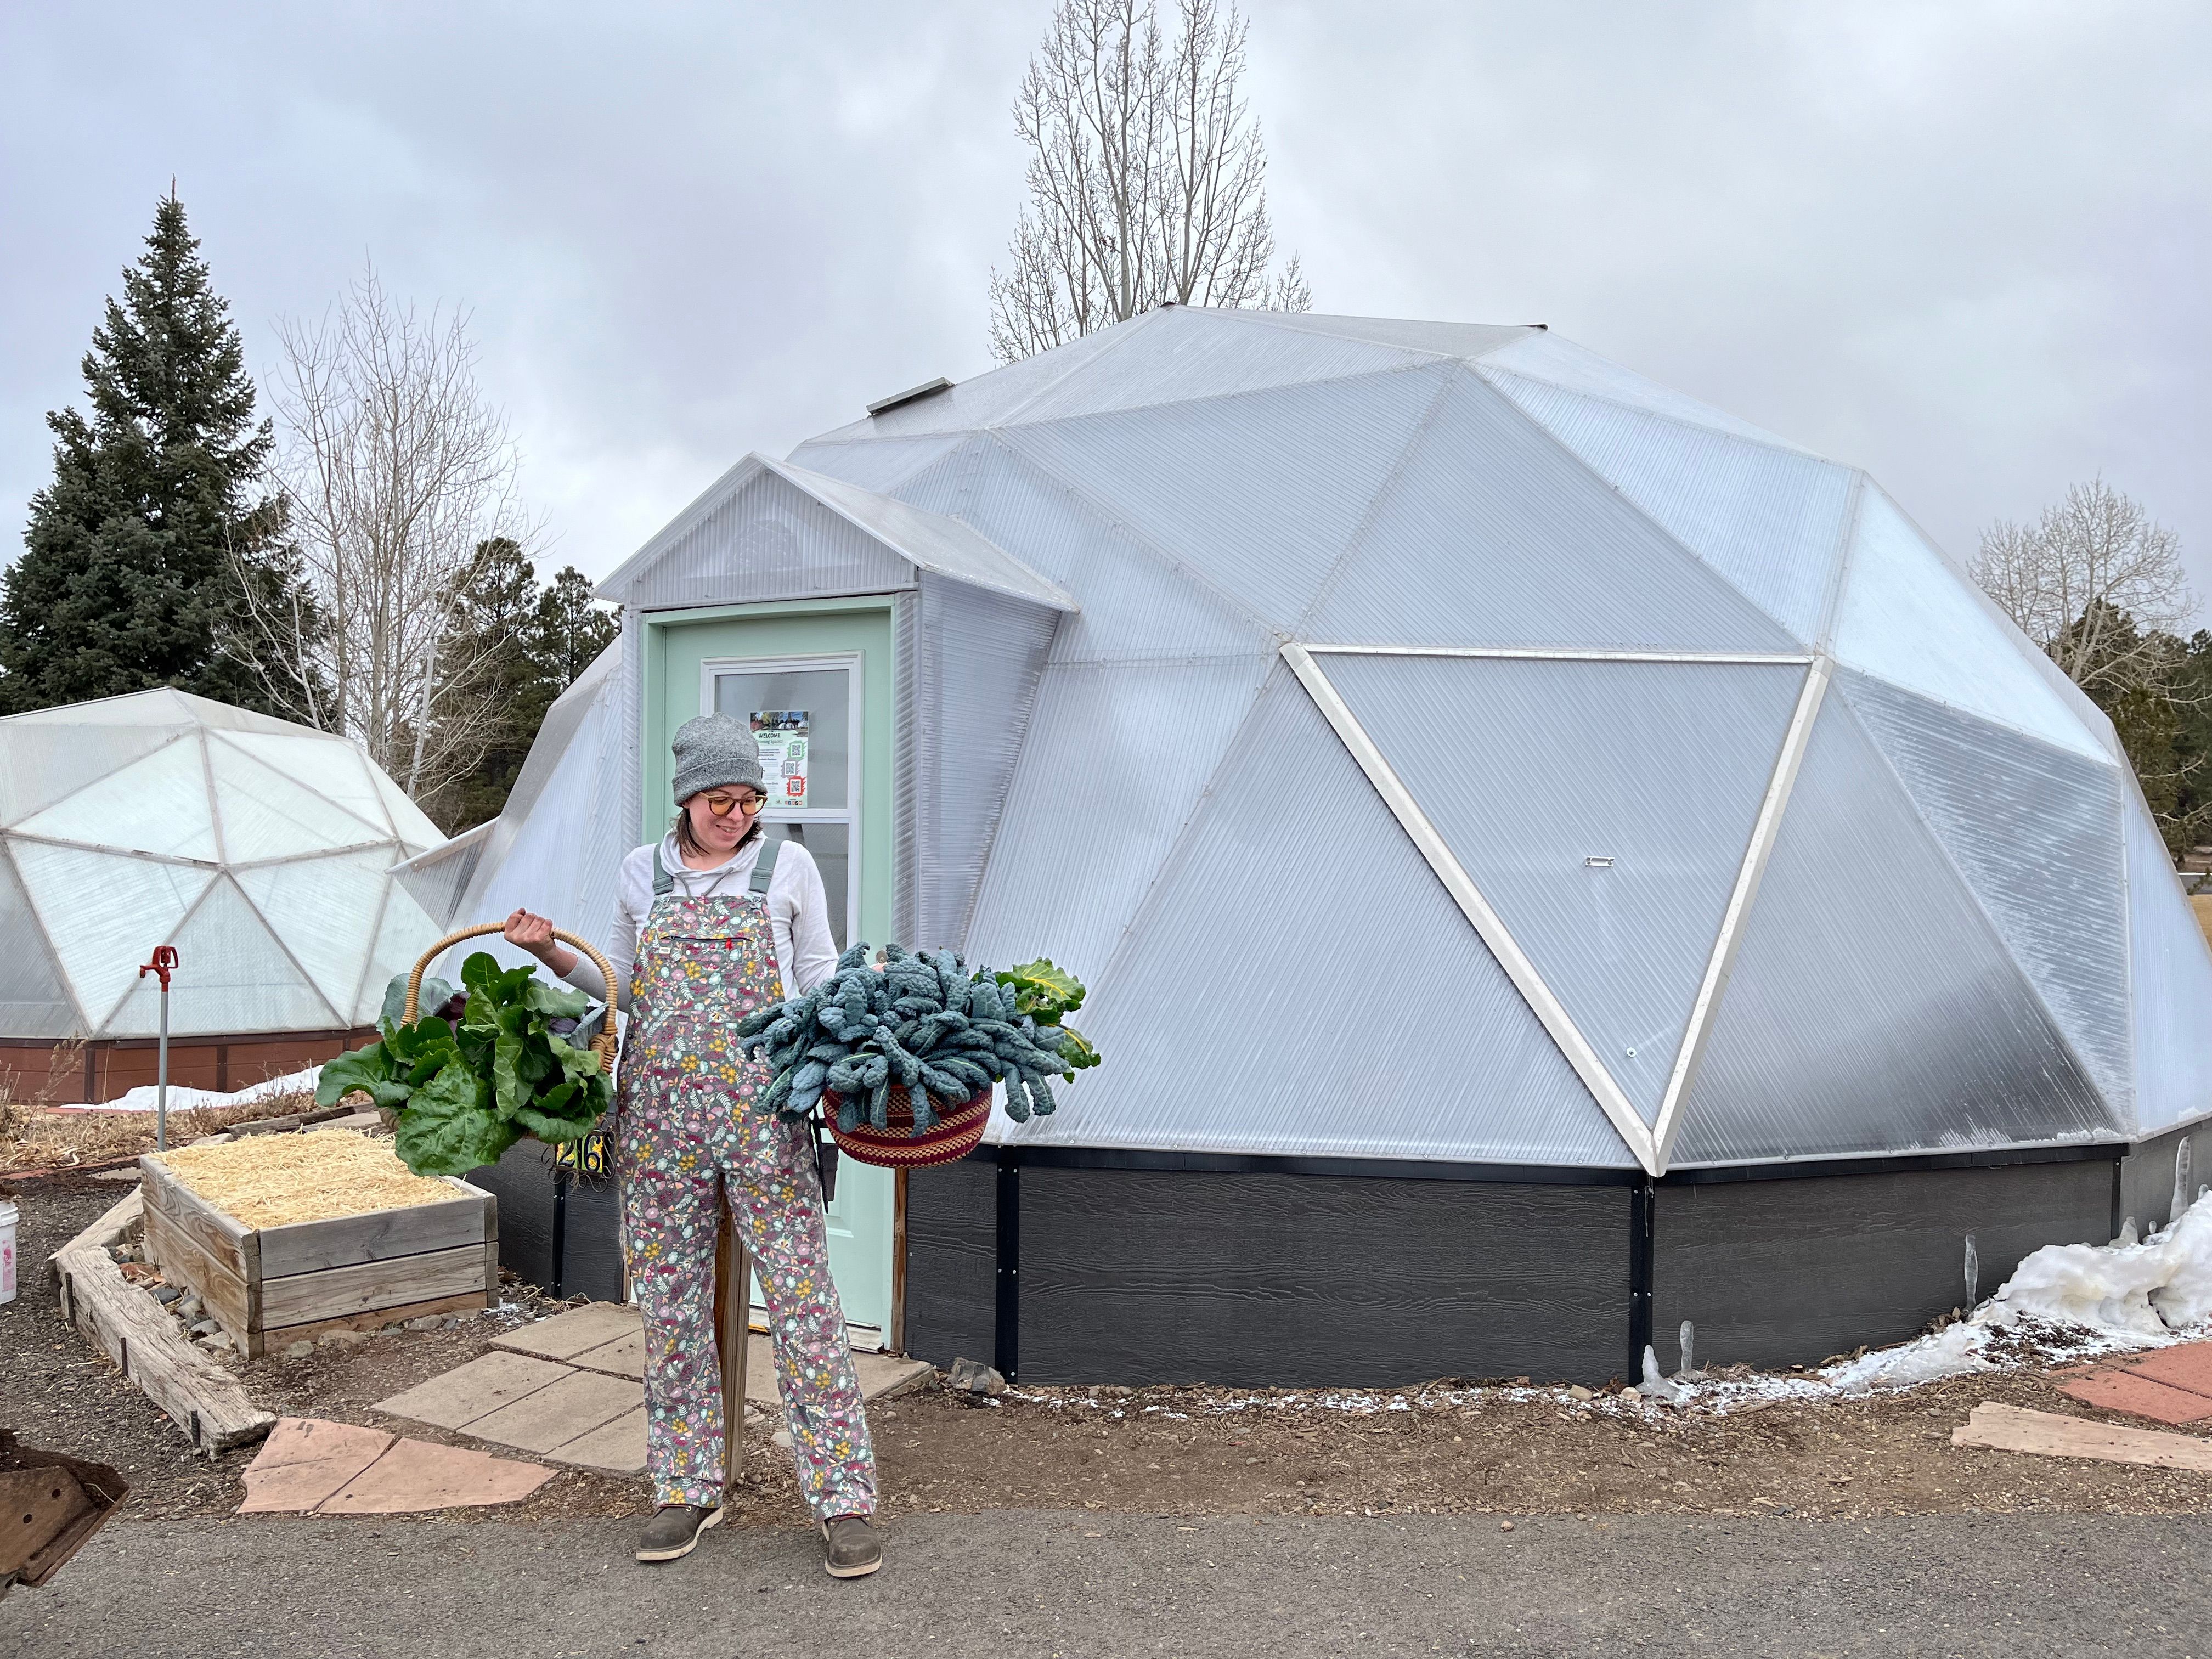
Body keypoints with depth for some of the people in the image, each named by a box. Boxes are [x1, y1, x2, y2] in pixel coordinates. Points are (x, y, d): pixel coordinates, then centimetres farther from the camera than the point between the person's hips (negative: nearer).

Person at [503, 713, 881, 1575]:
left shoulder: (787, 866, 6)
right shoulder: (642, 873, 13)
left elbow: (819, 979, 8)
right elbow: (624, 985, 20)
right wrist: (554, 953, 5)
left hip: (764, 1108, -3)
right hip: (658, 1108, 3)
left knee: (801, 1294, -4)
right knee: (671, 1299, 8)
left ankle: (843, 1497, 3)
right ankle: (687, 1486, 22)